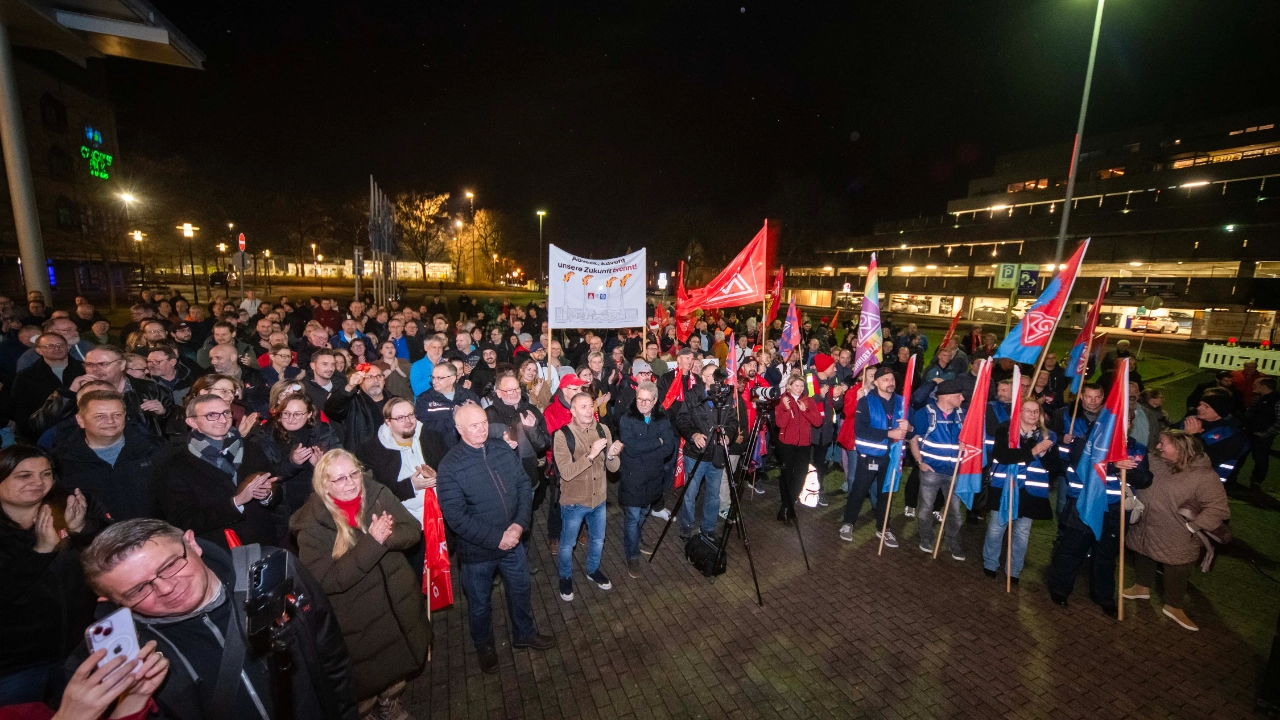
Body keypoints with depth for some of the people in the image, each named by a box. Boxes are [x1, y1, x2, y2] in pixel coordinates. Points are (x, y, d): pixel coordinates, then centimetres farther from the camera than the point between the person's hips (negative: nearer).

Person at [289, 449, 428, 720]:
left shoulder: (377, 494, -12)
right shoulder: (313, 527, -19)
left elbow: (413, 530, -11)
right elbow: (328, 581, -25)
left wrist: (386, 536, -31)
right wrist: (372, 543, -34)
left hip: (398, 605, 4)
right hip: (357, 620, -4)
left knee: (400, 661, 26)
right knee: (365, 680, 18)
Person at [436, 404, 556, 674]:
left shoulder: (504, 450, -9)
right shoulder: (449, 467, -22)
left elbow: (523, 486, -4)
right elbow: (456, 517, -22)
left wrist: (519, 524, -16)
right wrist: (496, 539, -22)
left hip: (513, 541, 4)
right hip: (476, 551, -3)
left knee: (520, 590, 24)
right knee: (480, 603, 21)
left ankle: (524, 633, 51)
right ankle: (484, 645, 50)